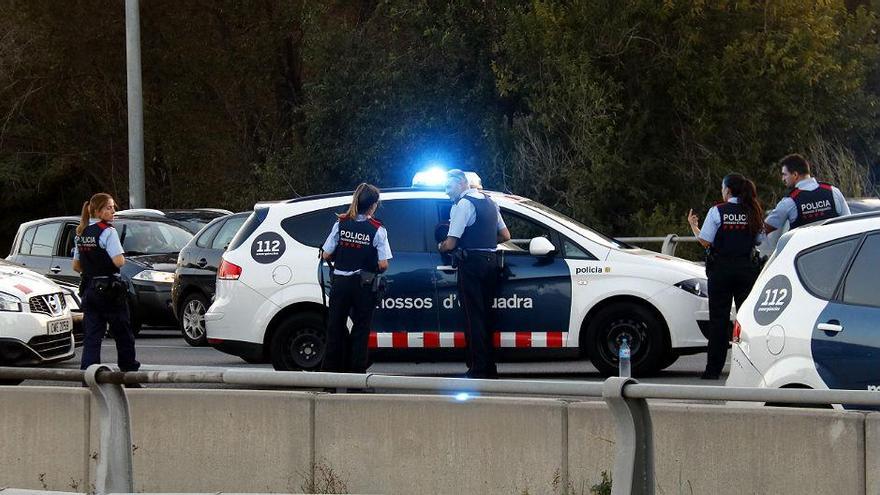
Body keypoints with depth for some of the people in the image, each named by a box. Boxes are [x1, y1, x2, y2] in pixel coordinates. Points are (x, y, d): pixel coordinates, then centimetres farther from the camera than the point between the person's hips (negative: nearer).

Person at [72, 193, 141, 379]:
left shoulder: (81, 234, 10)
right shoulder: (107, 231, -13)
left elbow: (76, 266, 14)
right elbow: (119, 261, -21)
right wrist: (121, 257, 0)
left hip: (89, 289, 6)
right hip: (109, 290, -6)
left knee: (91, 336, 4)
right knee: (123, 335, 7)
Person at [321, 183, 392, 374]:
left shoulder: (341, 224, -3)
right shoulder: (378, 230, -10)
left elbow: (326, 255, -3)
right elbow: (383, 265, -12)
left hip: (340, 283, 2)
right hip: (364, 285, -2)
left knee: (335, 327, 12)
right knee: (361, 329, 7)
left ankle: (330, 368, 15)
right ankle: (357, 371, 6)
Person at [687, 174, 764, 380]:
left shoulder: (717, 212, -7)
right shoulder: (754, 213, 3)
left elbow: (705, 241, -8)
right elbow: (759, 240, 9)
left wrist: (693, 225, 9)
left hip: (721, 269, -3)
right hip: (747, 268, 3)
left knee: (719, 318, 2)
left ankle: (714, 369, 3)